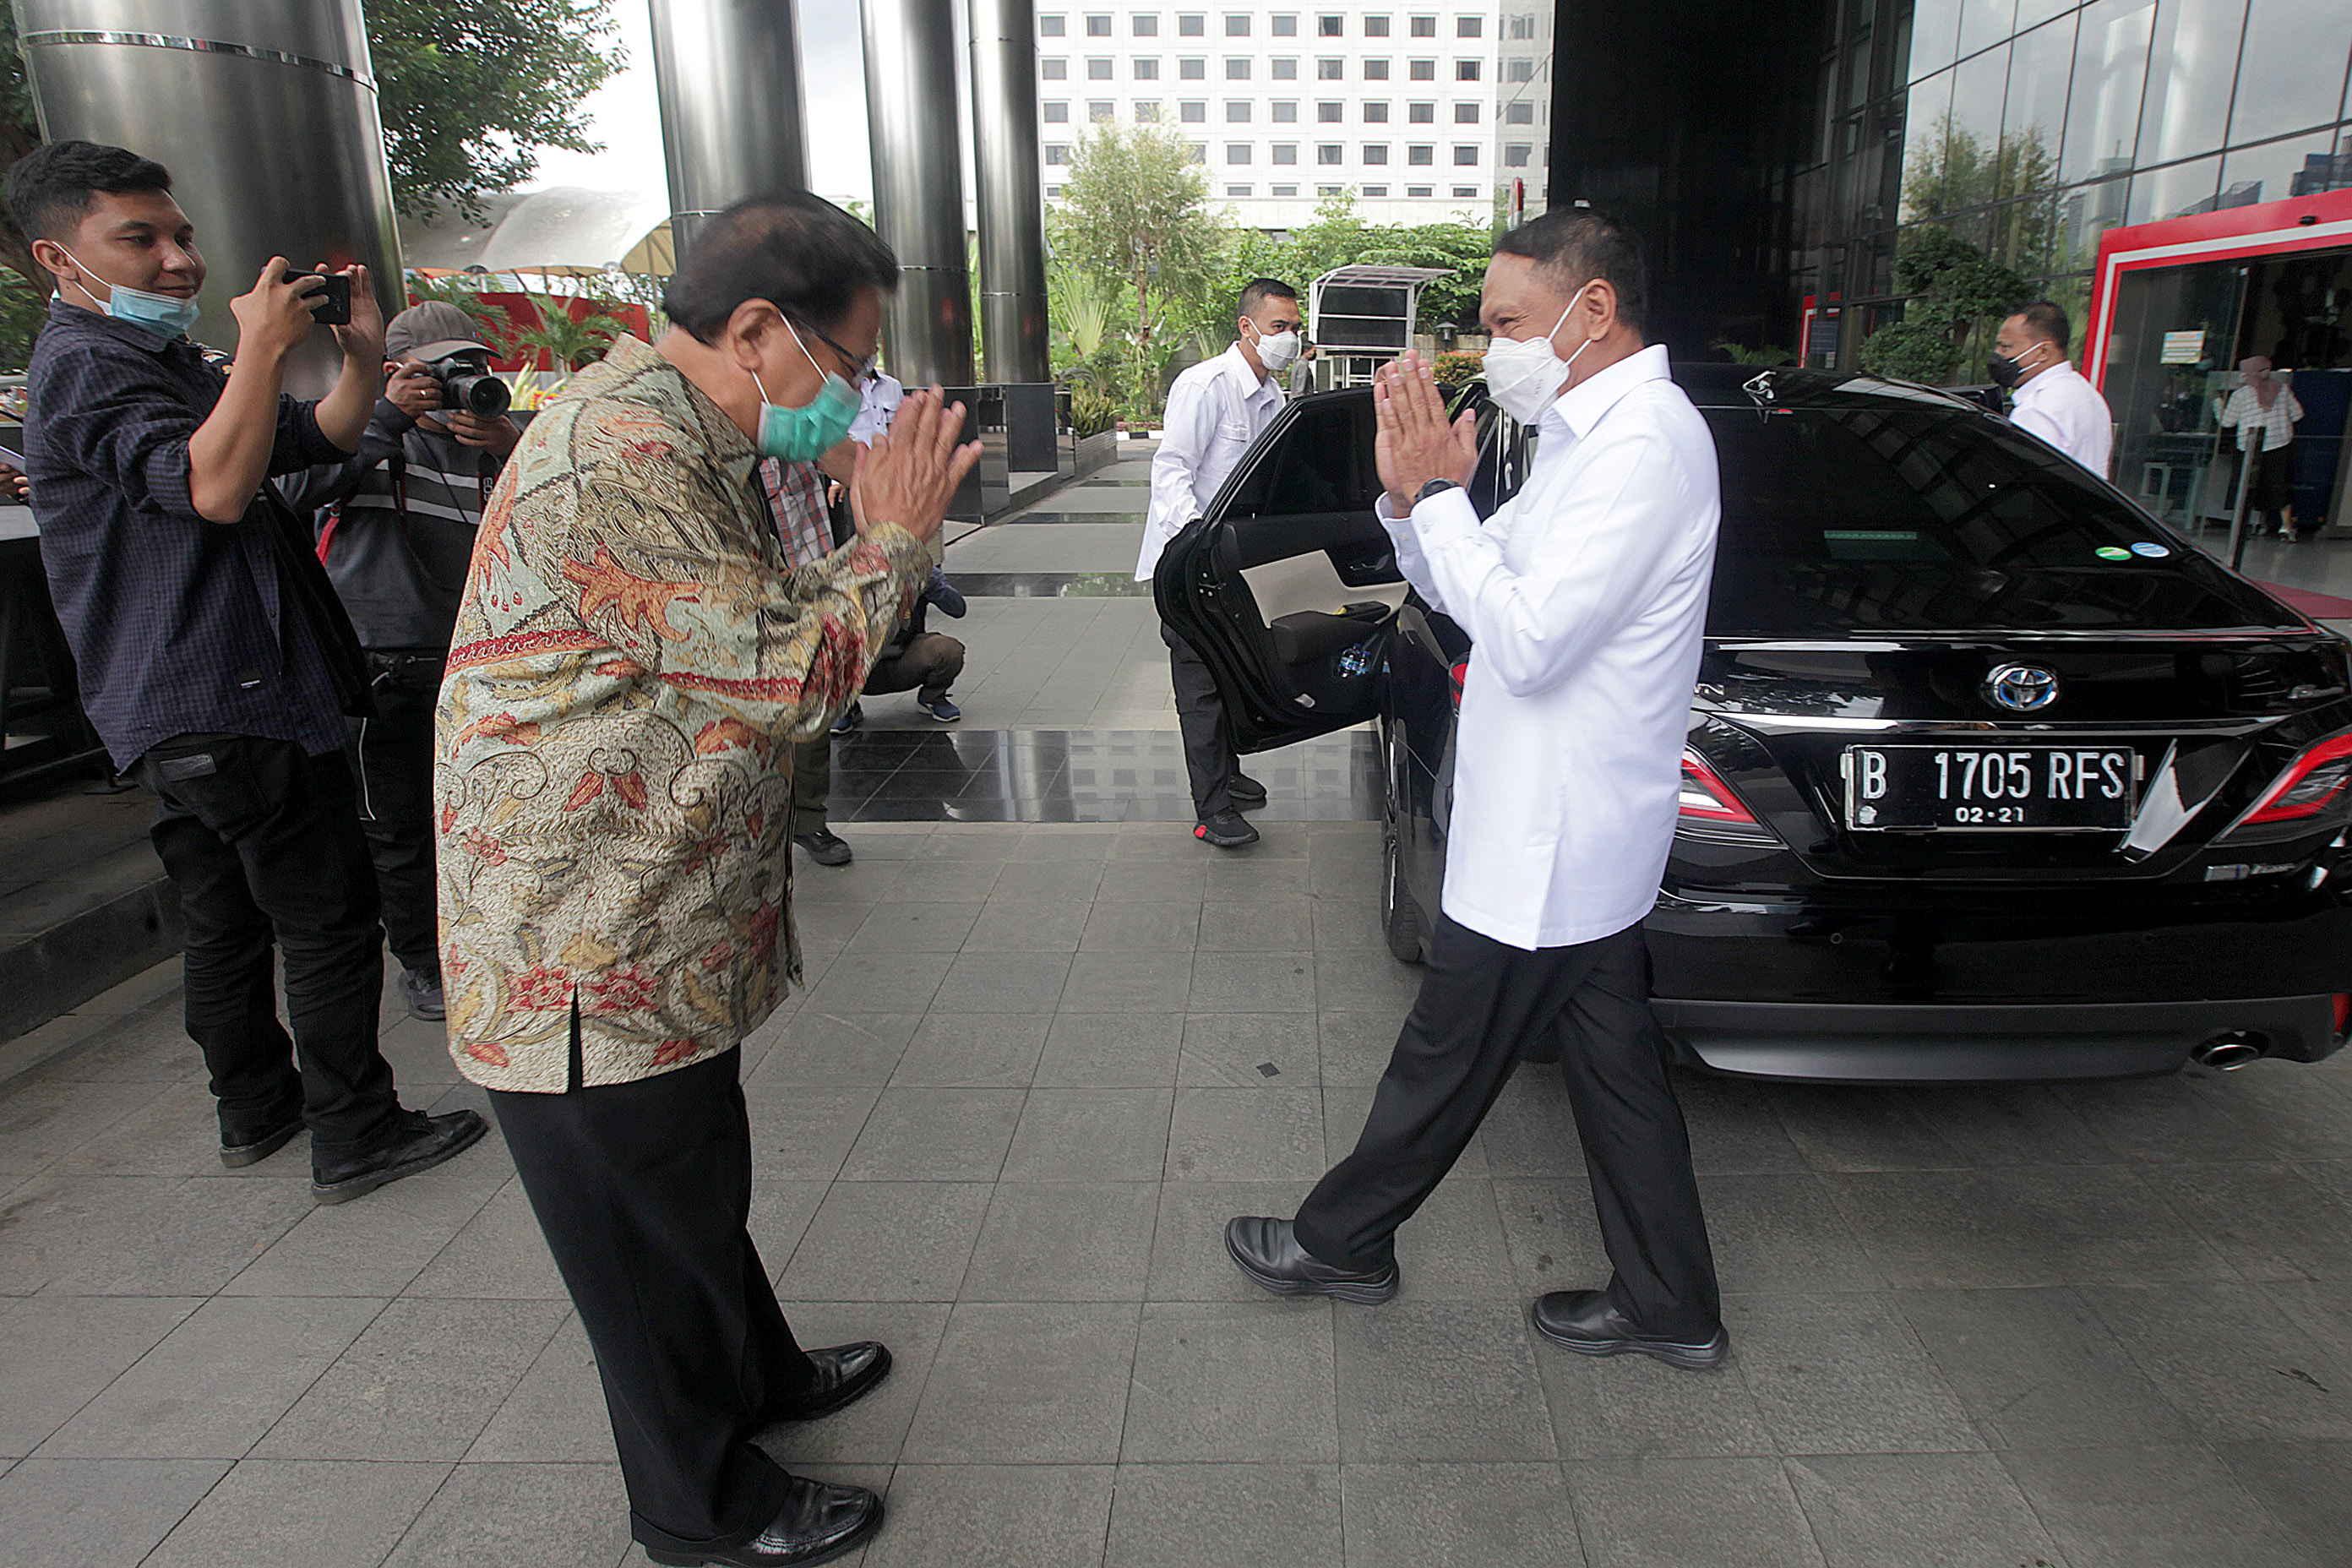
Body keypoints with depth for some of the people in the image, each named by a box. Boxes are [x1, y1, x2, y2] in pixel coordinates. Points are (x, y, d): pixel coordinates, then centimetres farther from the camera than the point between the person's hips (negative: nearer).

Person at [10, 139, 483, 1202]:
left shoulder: (162, 362, 21)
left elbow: (321, 438, 16)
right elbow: (213, 485, -30)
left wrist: (362, 350, -1)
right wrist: (262, 348, -27)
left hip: (184, 714, 11)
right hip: (232, 707, -11)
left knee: (230, 920, 18)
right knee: (329, 920, -5)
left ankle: (256, 1110, 31)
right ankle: (354, 1137, 3)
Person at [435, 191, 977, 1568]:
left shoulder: (689, 440, 10)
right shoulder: (621, 449, -25)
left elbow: (768, 641, 12)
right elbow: (786, 679, -25)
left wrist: (877, 532, 3)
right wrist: (896, 536, -14)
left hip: (666, 924, 10)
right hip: (590, 956, -10)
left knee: (699, 1185, 27)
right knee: (651, 1227, 10)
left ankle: (756, 1372, 49)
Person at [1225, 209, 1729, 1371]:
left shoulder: (1645, 443, -20)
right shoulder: (1592, 431, 13)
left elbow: (1527, 640, -27)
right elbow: (1470, 594, 14)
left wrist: (1438, 492, -19)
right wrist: (1413, 497, -3)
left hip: (1550, 848, -10)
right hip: (1576, 836, 10)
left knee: (1444, 1060, 8)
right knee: (1612, 1062, 16)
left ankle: (1340, 1242, 28)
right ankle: (1671, 1308, 30)